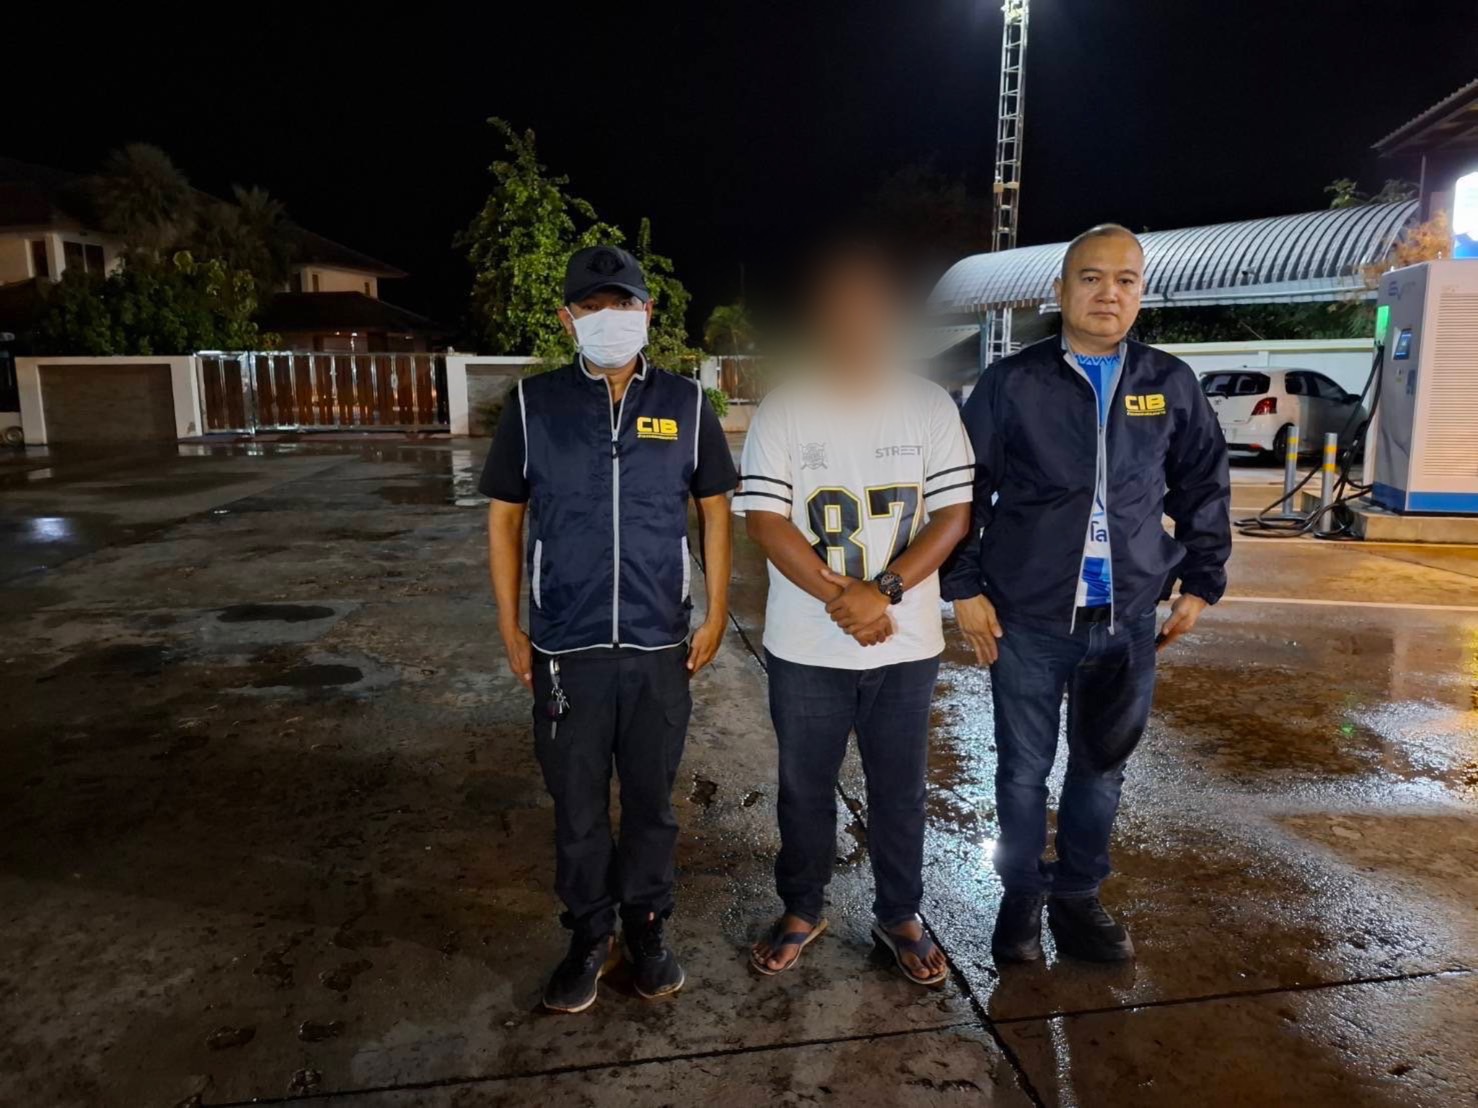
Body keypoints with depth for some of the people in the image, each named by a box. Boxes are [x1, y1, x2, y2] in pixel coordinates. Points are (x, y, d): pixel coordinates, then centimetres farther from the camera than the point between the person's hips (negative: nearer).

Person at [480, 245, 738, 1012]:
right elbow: (504, 517, 5)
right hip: (566, 649, 0)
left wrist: (716, 614, 2)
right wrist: (510, 627, 2)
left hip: (660, 646, 1)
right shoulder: (533, 403, -1)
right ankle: (589, 936, 32)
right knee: (577, 808, 11)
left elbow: (714, 507, 8)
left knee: (652, 802, 14)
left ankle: (646, 928, 34)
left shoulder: (685, 403, 1)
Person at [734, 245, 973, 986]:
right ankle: (801, 911, 35)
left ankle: (900, 916, 35)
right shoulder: (782, 410, -4)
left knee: (899, 789, 14)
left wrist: (883, 591, -17)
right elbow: (764, 519, -9)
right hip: (805, 648, 0)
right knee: (804, 788, 14)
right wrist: (840, 597, -17)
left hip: (906, 646, 1)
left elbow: (954, 514, -4)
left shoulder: (931, 406, -1)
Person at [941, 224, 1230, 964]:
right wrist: (965, 589, -6)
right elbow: (963, 491, -3)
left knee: (1102, 767, 14)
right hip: (1026, 617, -2)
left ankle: (1078, 897, 32)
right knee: (1025, 768, 9)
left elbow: (1204, 490, 13)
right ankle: (1023, 896, 28)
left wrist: (1200, 584, 10)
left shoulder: (1173, 385, 5)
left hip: (1128, 619, 3)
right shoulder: (1012, 383, -4)